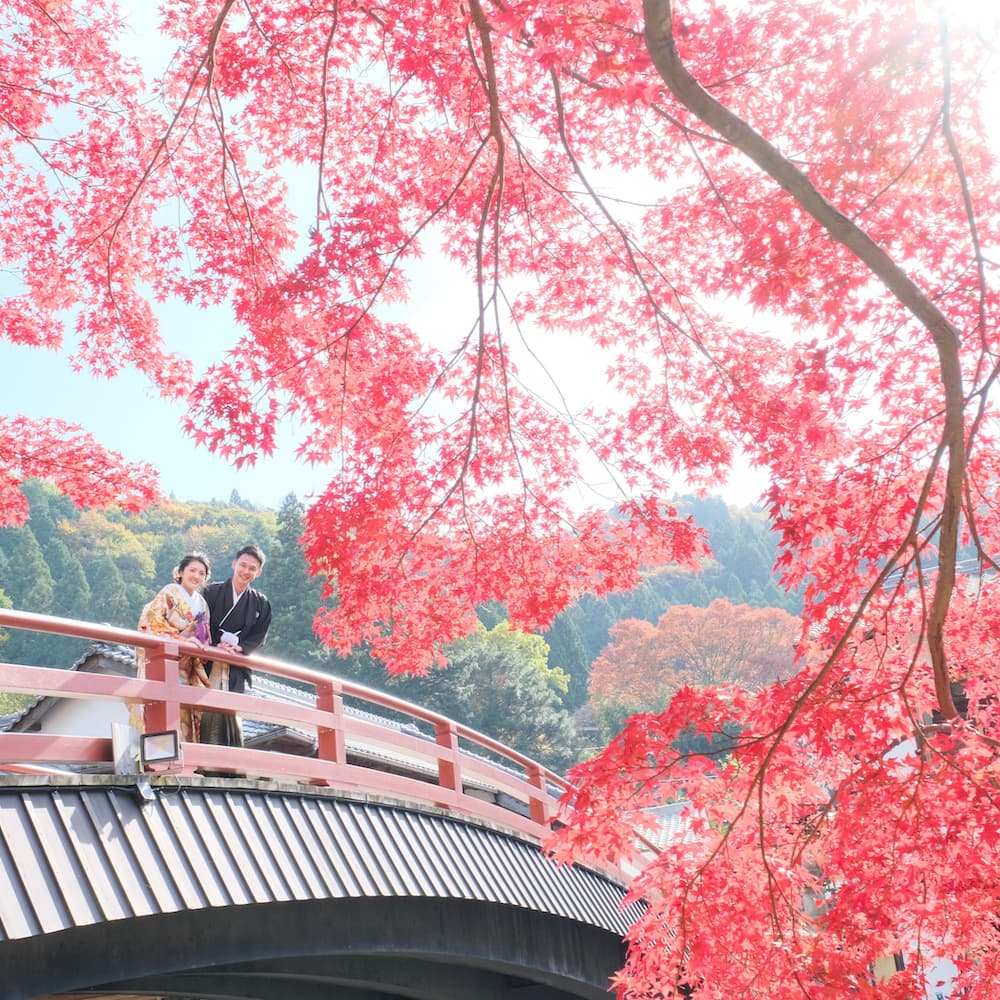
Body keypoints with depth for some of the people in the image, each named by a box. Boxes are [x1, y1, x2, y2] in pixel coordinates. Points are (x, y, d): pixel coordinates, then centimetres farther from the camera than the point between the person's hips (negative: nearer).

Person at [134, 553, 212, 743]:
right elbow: (151, 619, -15)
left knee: (184, 712, 0)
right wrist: (181, 639, -21)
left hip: (185, 668, 6)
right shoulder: (170, 592, -3)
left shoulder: (202, 604, 17)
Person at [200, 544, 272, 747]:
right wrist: (215, 646, -13)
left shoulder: (261, 604, 12)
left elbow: (258, 637, 8)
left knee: (230, 714, -9)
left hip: (236, 669, 1)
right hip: (207, 664, -1)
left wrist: (237, 648, -9)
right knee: (206, 713, -12)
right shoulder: (211, 592, 8)